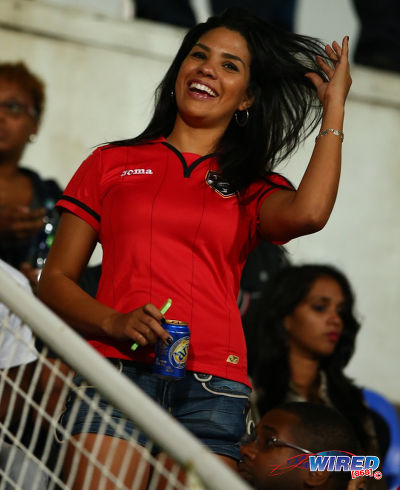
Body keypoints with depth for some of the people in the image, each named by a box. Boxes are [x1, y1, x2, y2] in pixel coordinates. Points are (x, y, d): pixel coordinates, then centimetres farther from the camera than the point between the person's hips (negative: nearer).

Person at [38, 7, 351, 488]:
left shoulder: (255, 190, 18)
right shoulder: (111, 163, 18)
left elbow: (307, 213, -7)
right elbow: (55, 280, 14)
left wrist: (334, 109, 5)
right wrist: (114, 323, -6)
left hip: (211, 389, 1)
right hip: (116, 369, 0)